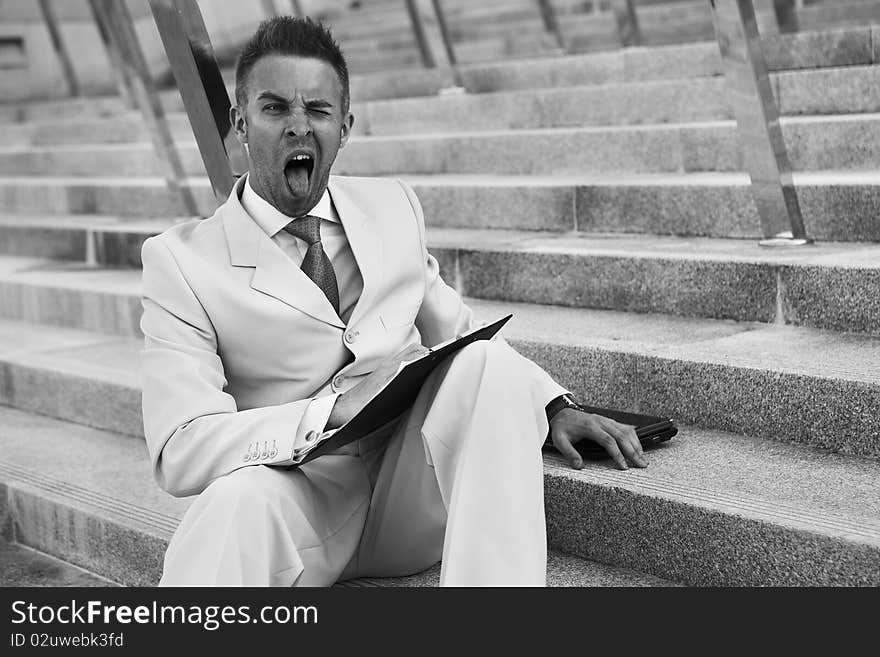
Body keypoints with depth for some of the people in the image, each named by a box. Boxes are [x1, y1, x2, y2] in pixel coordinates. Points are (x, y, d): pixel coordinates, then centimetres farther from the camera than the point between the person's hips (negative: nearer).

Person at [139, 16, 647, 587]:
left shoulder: (395, 208, 12)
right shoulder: (181, 260, -3)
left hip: (416, 500, 5)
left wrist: (555, 409, 4)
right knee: (239, 501, -40)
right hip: (303, 506, -5)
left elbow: (456, 332, 21)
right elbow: (181, 453, -12)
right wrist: (334, 408, -24)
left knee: (489, 363, -26)